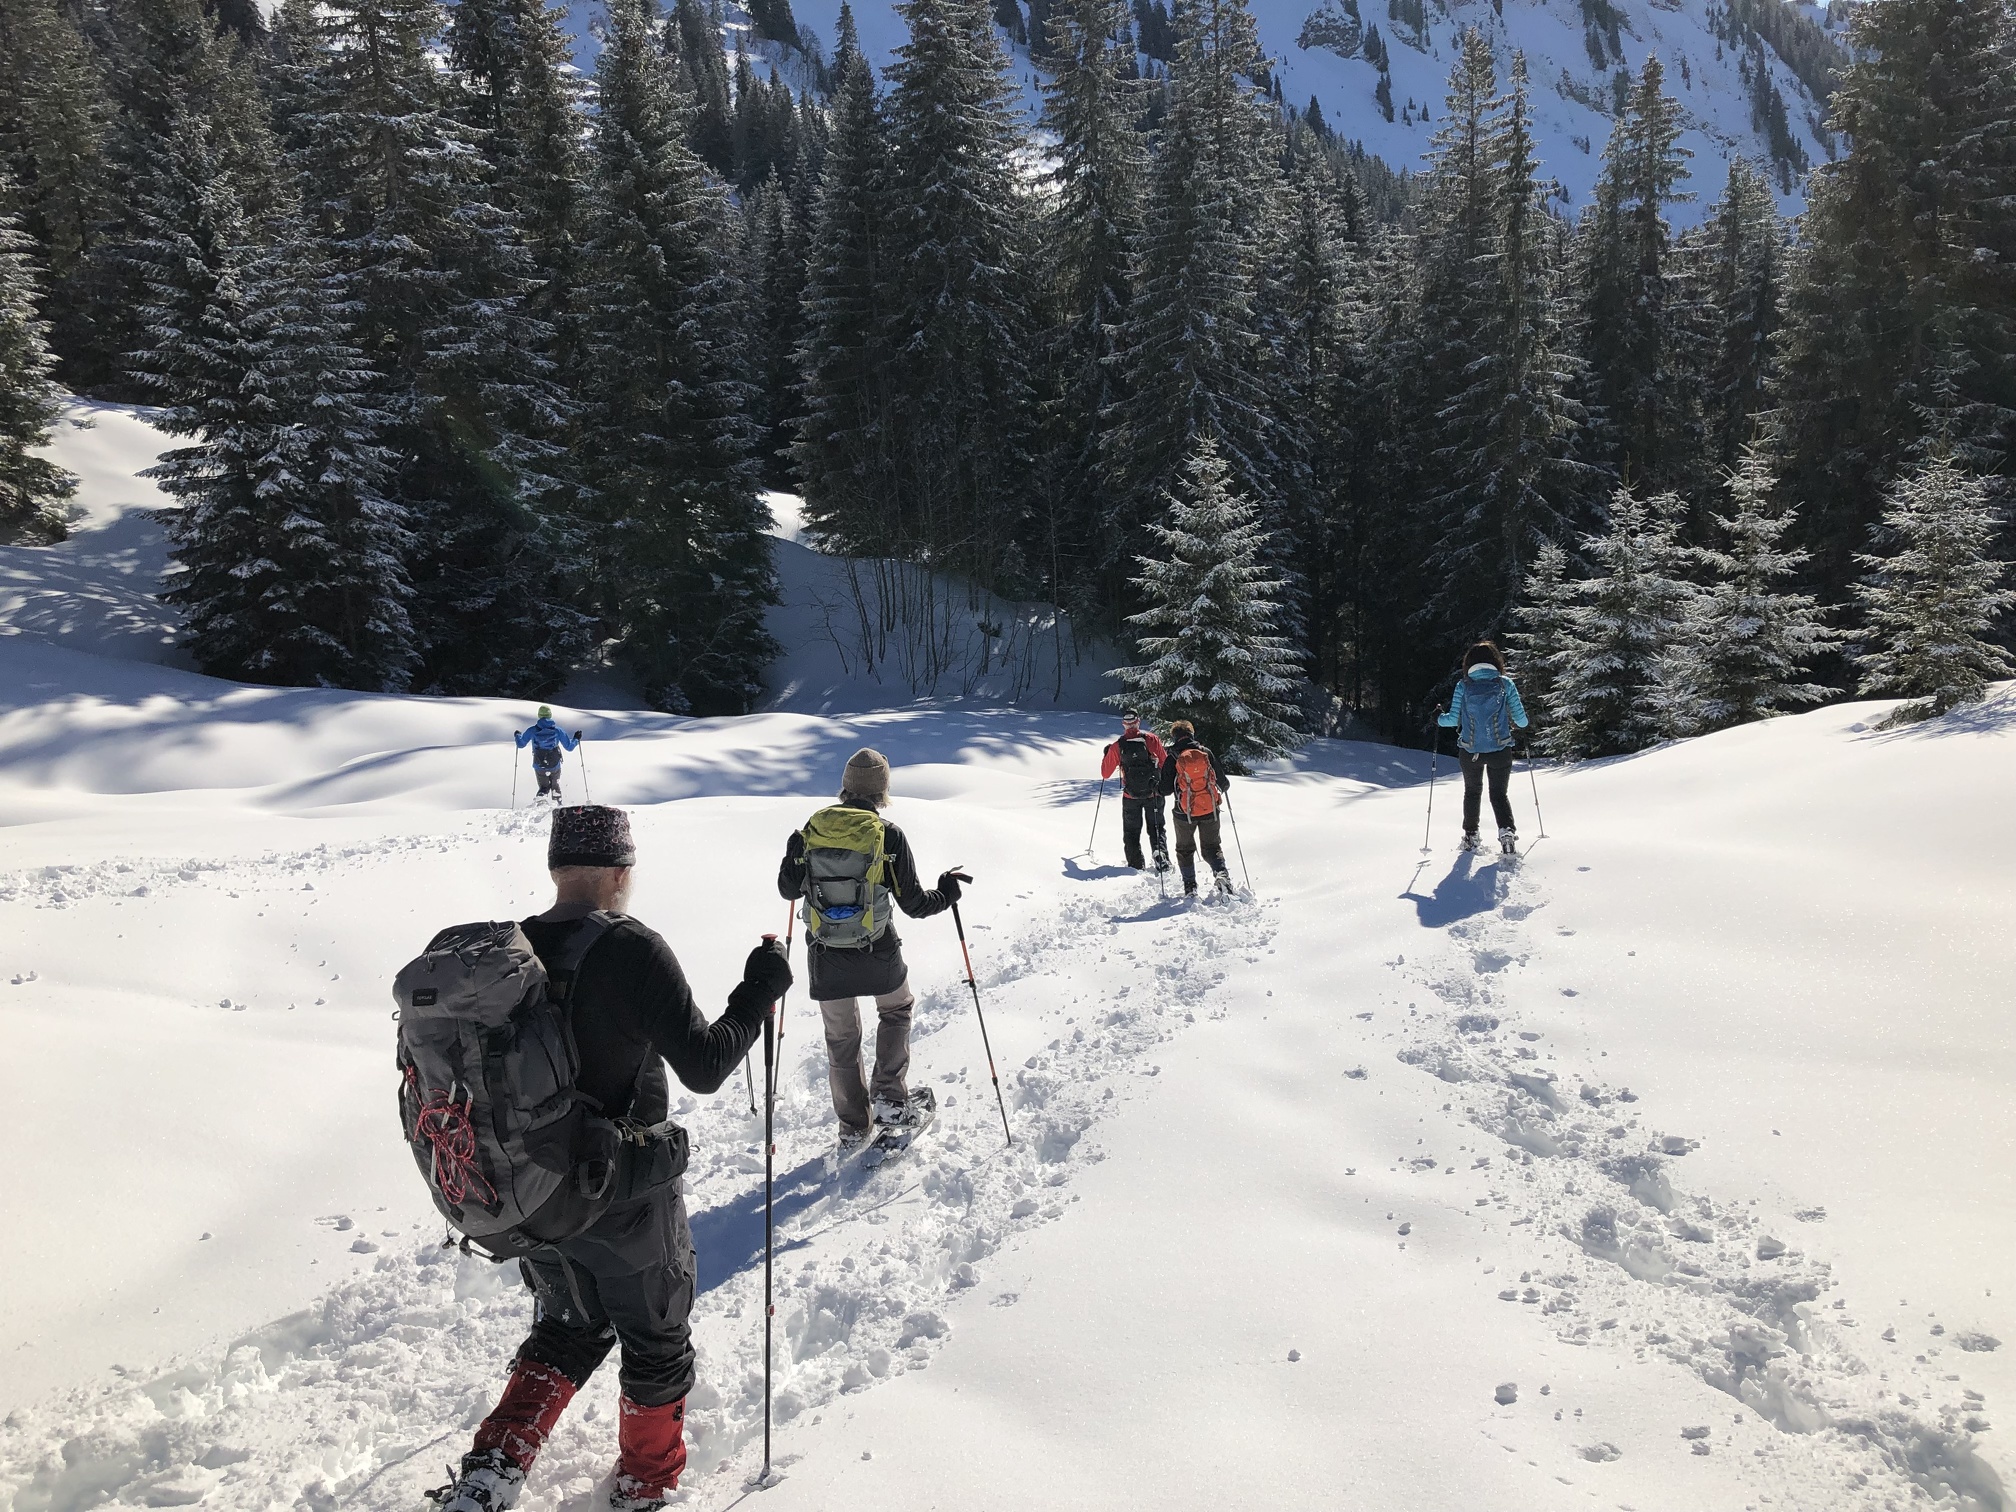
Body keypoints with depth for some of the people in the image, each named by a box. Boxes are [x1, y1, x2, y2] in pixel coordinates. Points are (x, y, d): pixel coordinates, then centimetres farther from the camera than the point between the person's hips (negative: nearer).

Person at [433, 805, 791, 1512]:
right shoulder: (633, 950, -23)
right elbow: (704, 1066, -21)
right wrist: (760, 988, -10)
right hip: (627, 1203, -5)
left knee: (570, 1327, 30)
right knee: (657, 1341, 21)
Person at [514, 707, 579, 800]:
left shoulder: (533, 730, -8)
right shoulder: (557, 730, -7)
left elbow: (521, 744, 0)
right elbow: (569, 747, -2)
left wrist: (517, 735, 22)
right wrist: (576, 739, 18)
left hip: (539, 767, 0)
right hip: (555, 767, 0)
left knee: (544, 787, 17)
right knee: (555, 786, 27)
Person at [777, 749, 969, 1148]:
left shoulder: (812, 829, -4)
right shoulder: (888, 835, -12)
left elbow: (789, 889, 8)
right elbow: (914, 904, -7)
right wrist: (947, 892, 12)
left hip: (825, 956, 2)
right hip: (877, 954, -2)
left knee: (841, 1039, 19)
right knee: (897, 1010, 27)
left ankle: (853, 1126, 28)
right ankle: (890, 1098, 15)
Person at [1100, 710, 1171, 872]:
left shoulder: (1117, 746, -6)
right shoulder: (1150, 739, -8)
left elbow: (1105, 773, 5)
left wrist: (1106, 755, 20)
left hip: (1131, 796, 0)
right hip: (1154, 794, 0)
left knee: (1131, 832, 14)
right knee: (1156, 828, 14)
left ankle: (1135, 864, 6)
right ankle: (1161, 854, -7)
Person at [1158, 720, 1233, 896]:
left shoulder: (1172, 759, -8)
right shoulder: (1206, 753, -3)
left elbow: (1166, 790, -6)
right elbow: (1222, 781, 3)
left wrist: (1157, 788, 16)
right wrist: (1222, 788, 26)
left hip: (1185, 813, -1)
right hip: (1210, 810, 2)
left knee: (1185, 849, 19)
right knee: (1211, 847, 16)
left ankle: (1190, 886, 14)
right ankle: (1221, 872, -11)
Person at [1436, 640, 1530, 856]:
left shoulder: (1463, 685, -5)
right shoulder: (1506, 684, -4)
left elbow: (1454, 719, -6)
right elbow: (1520, 719, -3)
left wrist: (1439, 719, 15)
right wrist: (1519, 724, 21)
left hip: (1470, 752, 1)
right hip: (1500, 750, 0)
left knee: (1472, 792, 22)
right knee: (1499, 793, 13)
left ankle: (1470, 836, 25)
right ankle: (1507, 831, -10)